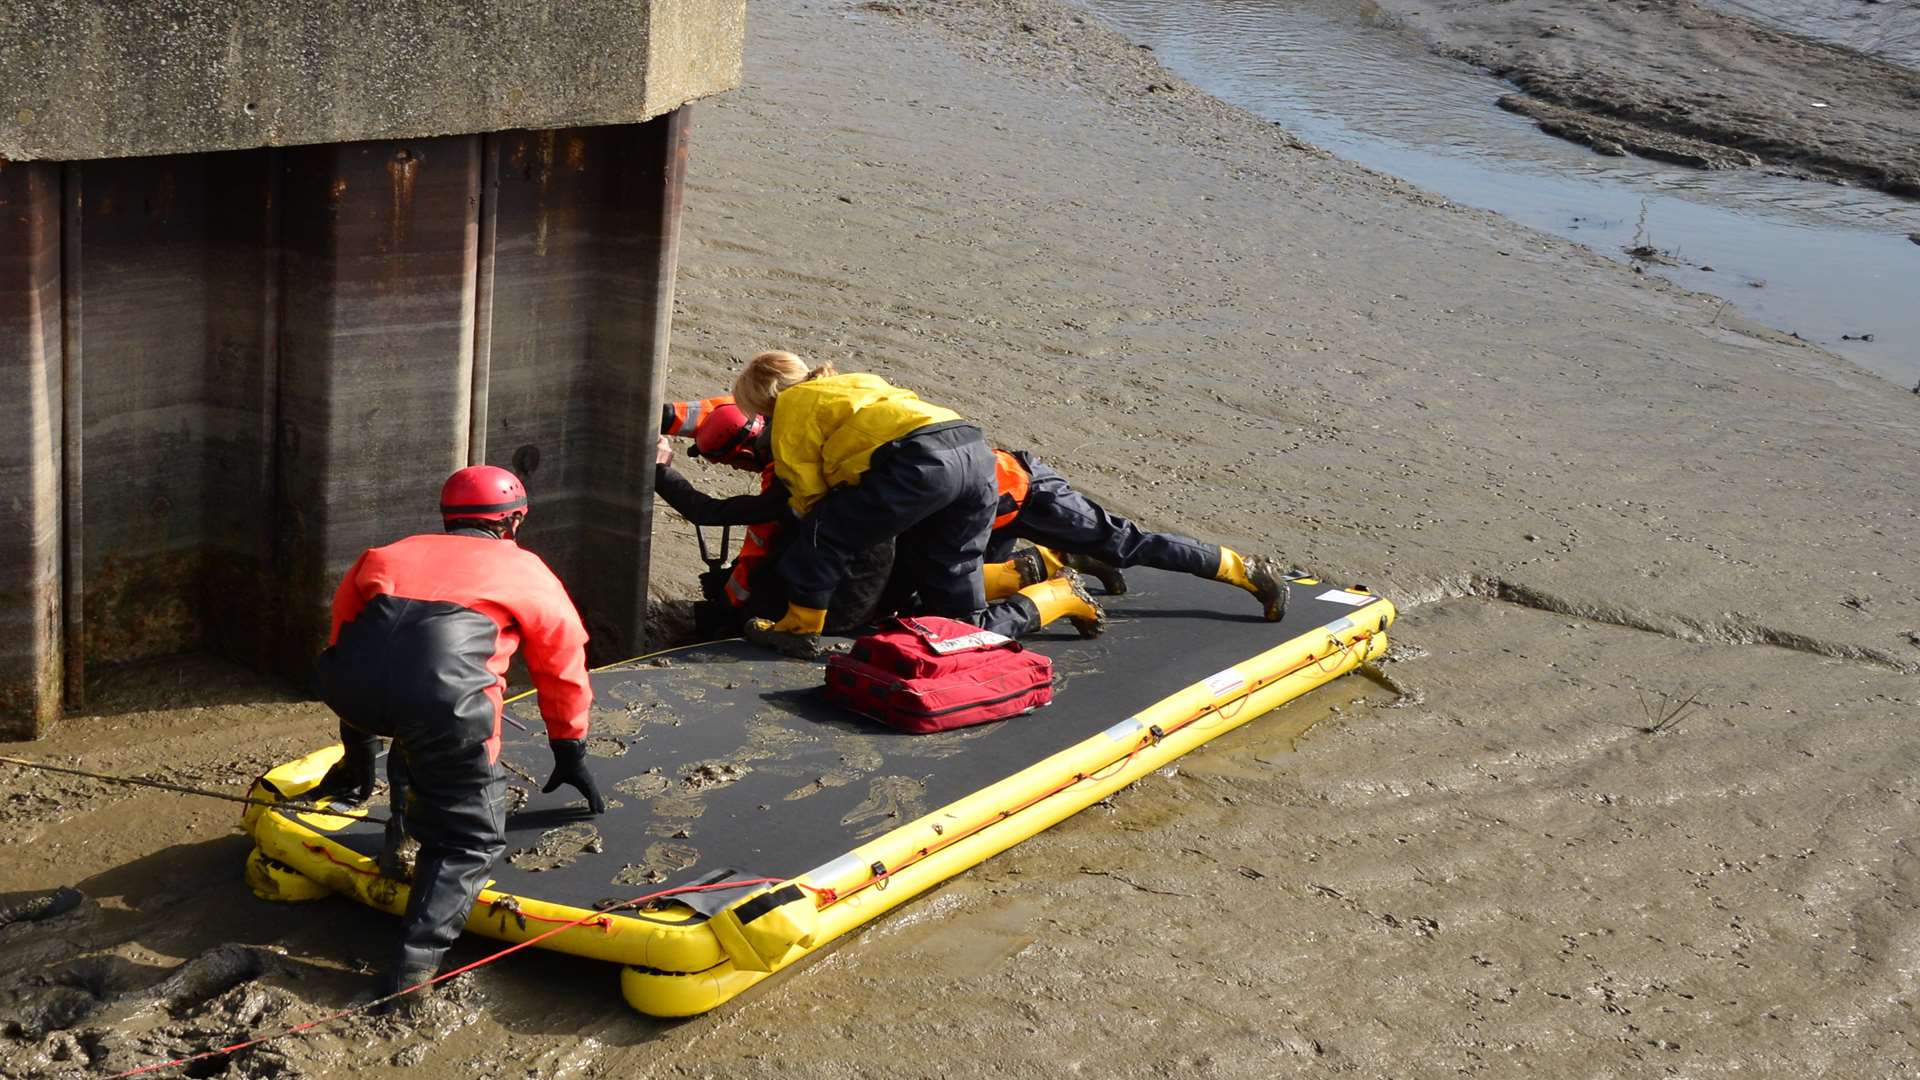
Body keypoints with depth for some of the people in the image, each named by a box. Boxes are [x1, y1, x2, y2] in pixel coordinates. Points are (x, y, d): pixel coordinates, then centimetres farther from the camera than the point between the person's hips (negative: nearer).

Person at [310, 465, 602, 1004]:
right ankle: (417, 956, -4)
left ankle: (405, 828, 36)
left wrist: (359, 751, 53)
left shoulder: (394, 554, 36)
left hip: (349, 681, 4)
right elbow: (564, 670, 36)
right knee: (471, 836, 10)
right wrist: (570, 754, 50)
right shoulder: (526, 570, 29)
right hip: (444, 690, -4)